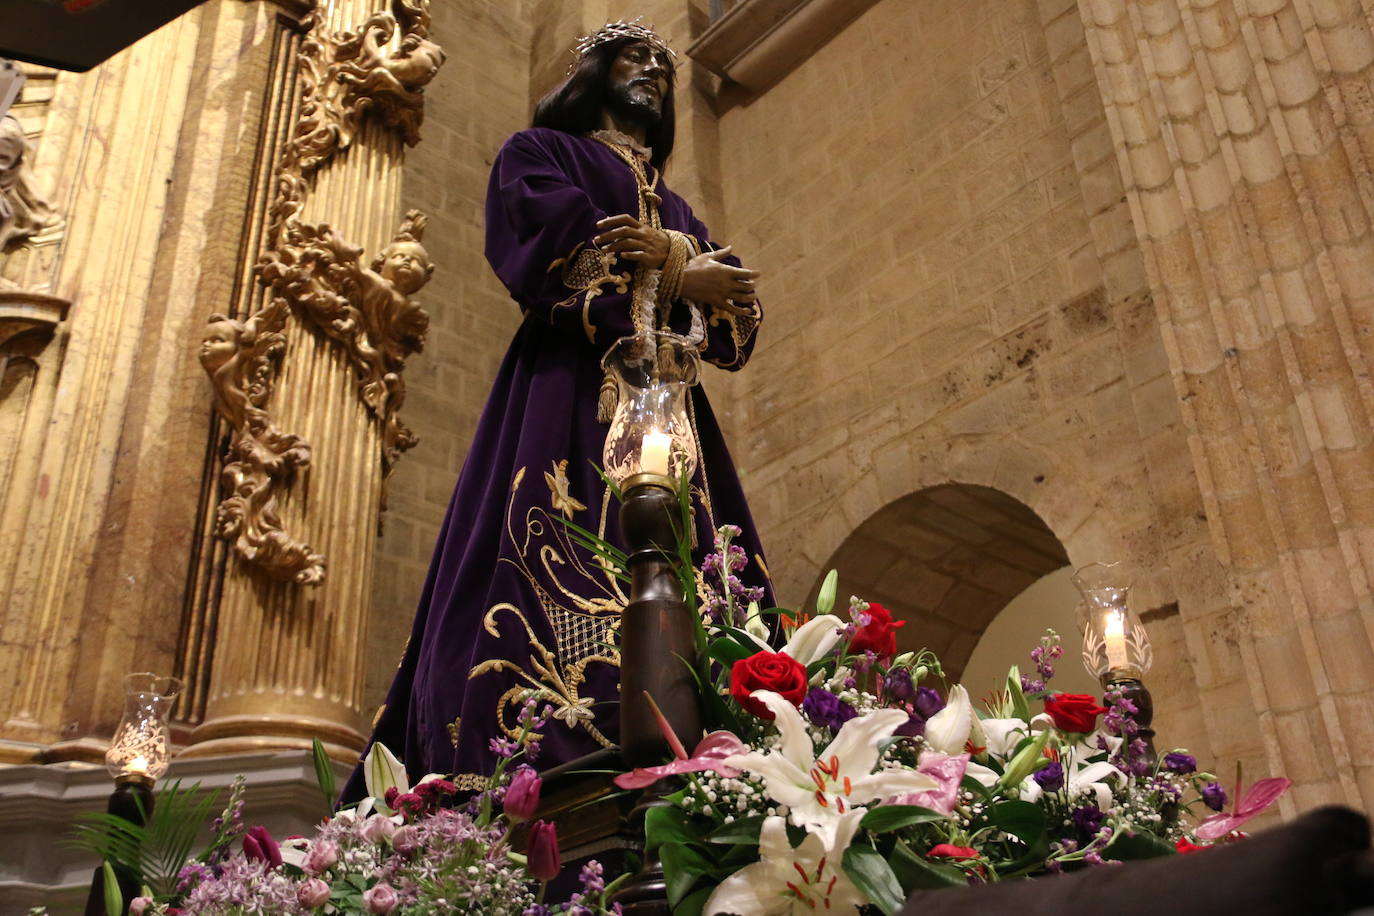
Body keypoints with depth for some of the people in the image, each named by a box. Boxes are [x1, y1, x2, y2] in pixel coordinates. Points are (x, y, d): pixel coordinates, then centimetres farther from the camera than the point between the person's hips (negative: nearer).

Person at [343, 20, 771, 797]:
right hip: (570, 393, -5)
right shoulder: (540, 154, 18)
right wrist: (683, 278, -3)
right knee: (559, 583, -22)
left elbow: (741, 314, 17)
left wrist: (673, 255, -4)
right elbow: (553, 253, -5)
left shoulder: (677, 208, 33)